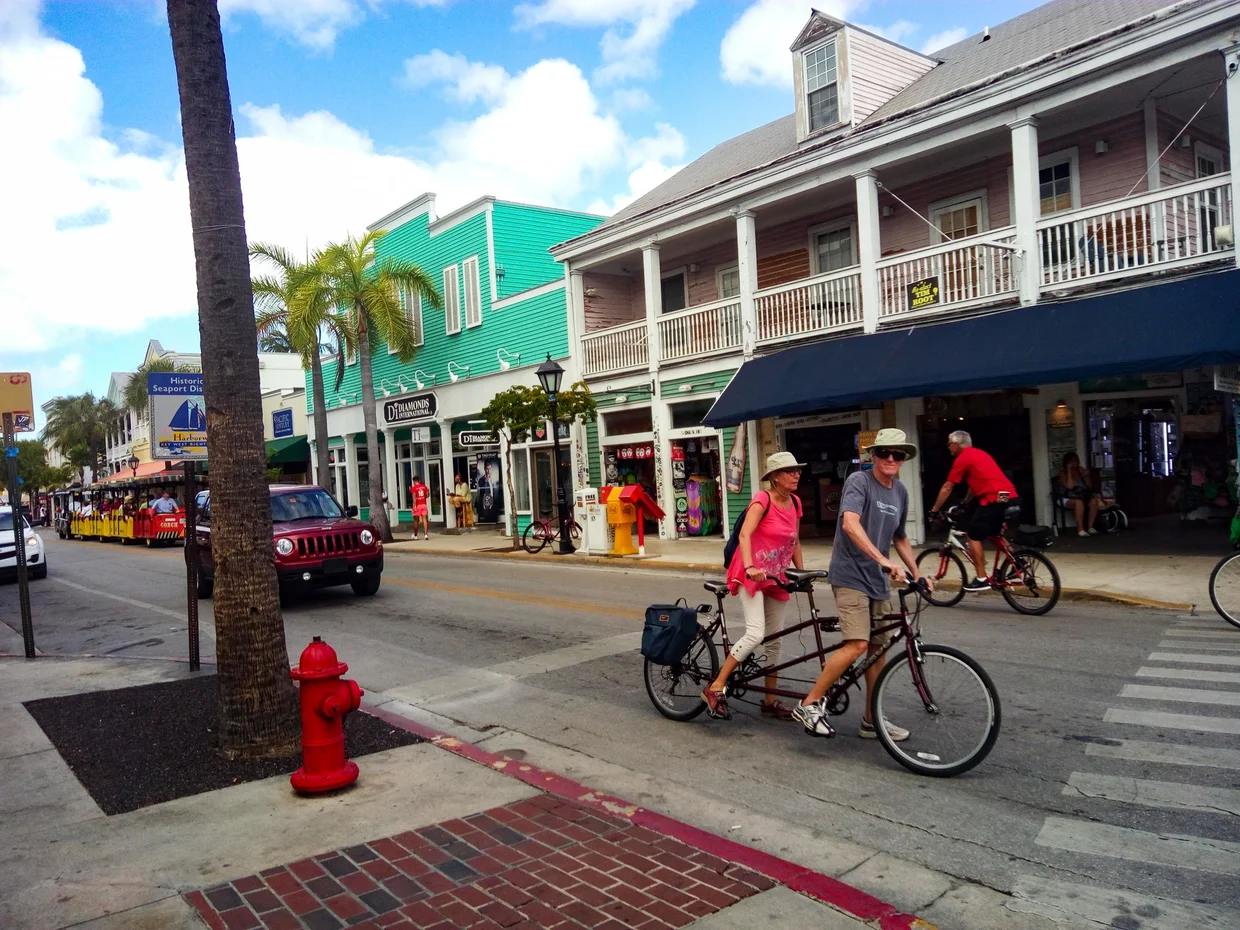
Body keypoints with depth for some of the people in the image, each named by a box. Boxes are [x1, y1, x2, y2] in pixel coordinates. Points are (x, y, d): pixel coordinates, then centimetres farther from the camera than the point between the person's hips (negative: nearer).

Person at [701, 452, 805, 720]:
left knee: (774, 640, 12)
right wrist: (749, 568, -42)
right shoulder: (762, 500, -16)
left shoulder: (795, 503, 6)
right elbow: (744, 535, -28)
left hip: (776, 578, 7)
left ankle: (770, 700, 25)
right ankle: (715, 688, -11)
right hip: (750, 575, -7)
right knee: (755, 634, -22)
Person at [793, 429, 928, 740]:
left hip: (878, 580, 8)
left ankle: (871, 720, 21)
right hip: (850, 576, -7)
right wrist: (882, 559, -38)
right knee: (857, 645, -18)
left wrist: (917, 574, 16)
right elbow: (850, 524, -29)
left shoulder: (901, 492, 11)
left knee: (878, 649, 9)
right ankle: (809, 704, -6)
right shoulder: (859, 481, -12)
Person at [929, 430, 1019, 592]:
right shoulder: (979, 454, 25)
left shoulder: (962, 458, -2)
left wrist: (934, 510, 9)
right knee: (996, 534, 26)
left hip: (994, 499, -9)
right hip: (1011, 497, 9)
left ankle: (982, 579, -1)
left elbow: (947, 488, 0)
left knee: (973, 536, 0)